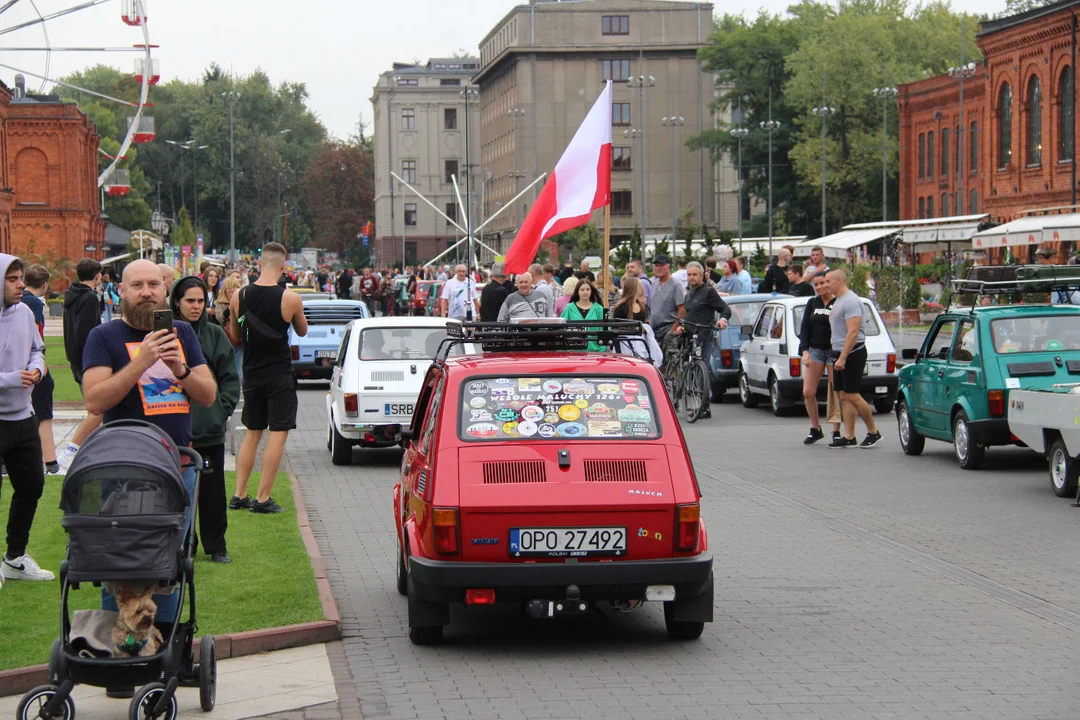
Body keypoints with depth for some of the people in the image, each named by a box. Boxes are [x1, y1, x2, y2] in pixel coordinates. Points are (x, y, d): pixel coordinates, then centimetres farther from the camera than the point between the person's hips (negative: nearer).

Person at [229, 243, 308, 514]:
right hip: (280, 375, -4)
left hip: (252, 374, 5)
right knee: (278, 434, 1)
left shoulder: (239, 296, -4)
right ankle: (262, 499, -1)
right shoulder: (290, 299, -15)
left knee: (252, 433, 16)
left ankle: (239, 496, 17)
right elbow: (302, 331, 3)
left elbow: (235, 334, 10)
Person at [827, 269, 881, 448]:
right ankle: (849, 437, 5)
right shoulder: (838, 301, 17)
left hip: (852, 353, -10)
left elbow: (853, 332, -22)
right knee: (844, 397, 6)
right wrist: (838, 357, 17)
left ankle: (873, 432, 1)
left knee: (852, 396, -9)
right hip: (840, 354, 10)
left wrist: (842, 358, -26)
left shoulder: (851, 301, -15)